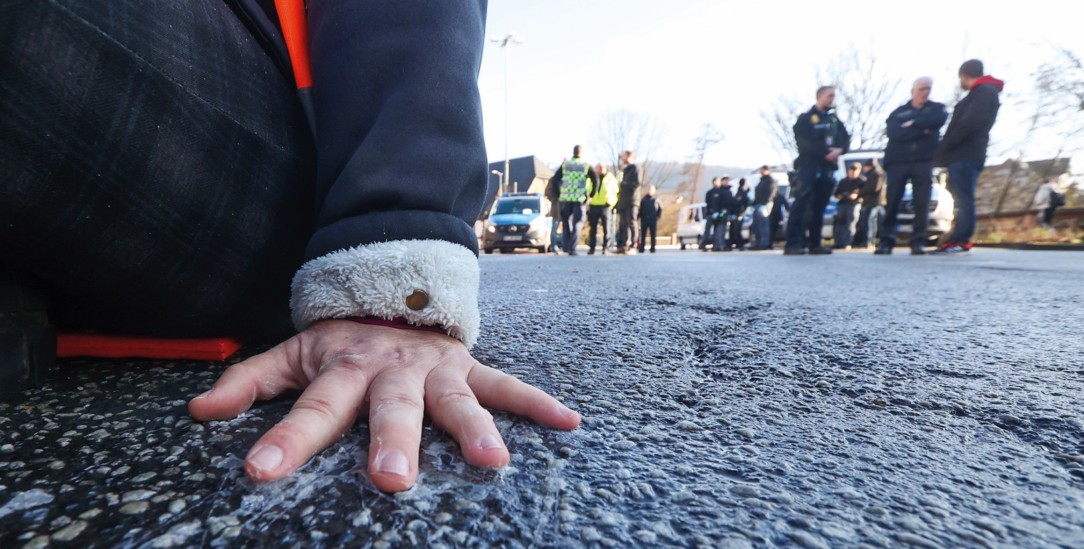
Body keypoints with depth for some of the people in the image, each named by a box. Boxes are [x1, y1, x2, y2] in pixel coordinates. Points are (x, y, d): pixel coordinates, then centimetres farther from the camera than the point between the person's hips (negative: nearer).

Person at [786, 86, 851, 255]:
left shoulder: (835, 119, 22)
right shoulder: (805, 118, 5)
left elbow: (846, 139, 12)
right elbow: (804, 143, -9)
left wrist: (839, 150, -9)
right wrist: (826, 151, -14)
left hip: (827, 168, 6)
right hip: (809, 165, -6)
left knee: (819, 206, 4)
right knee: (801, 202, -18)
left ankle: (814, 243, 8)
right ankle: (792, 244, -23)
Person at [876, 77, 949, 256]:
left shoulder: (937, 108, 17)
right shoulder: (898, 112, 15)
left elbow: (939, 120, -7)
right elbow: (894, 133, -5)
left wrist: (913, 123, -5)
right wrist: (923, 129, -7)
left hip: (924, 161, 0)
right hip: (897, 161, 0)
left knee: (922, 203, -7)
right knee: (892, 202, -6)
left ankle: (918, 241, -3)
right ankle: (886, 240, -4)